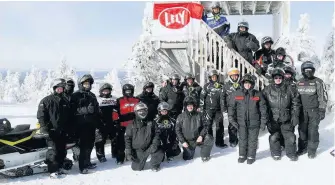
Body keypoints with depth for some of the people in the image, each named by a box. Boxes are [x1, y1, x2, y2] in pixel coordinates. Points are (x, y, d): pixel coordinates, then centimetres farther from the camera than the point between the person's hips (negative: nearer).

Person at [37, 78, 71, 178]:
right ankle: (53, 170, -6)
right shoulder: (46, 100, -1)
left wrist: (67, 129, 13)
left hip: (62, 132, 6)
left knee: (62, 150, 9)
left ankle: (59, 167, 21)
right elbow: (41, 115, -6)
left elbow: (69, 117, 20)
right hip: (51, 131, -5)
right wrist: (45, 128, -16)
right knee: (53, 150, -10)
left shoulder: (65, 101, 15)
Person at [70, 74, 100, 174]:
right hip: (81, 124, -6)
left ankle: (87, 162, 22)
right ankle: (82, 166, -6)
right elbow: (73, 109, -11)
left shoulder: (92, 95, 20)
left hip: (91, 124, 6)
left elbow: (97, 109, 24)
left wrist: (98, 122, 20)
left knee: (90, 143, 9)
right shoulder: (75, 95, 0)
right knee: (84, 144, -10)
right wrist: (85, 109, -21)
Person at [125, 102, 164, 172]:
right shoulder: (131, 125, -1)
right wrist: (128, 152, -6)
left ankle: (154, 164, 7)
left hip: (150, 147, 1)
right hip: (138, 150, 0)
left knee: (160, 154, -26)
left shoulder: (151, 123, 3)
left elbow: (156, 133, 2)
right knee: (136, 168, -5)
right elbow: (127, 138, 0)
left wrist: (154, 144, -14)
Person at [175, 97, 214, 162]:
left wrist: (201, 135, -14)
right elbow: (177, 130, 0)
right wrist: (183, 141, -8)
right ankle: (191, 149, 33)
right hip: (188, 141, 0)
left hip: (198, 138, 0)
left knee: (210, 139, -27)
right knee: (187, 158, -3)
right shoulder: (181, 117, -3)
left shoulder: (199, 115, -2)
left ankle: (204, 155, -2)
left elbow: (206, 125, 1)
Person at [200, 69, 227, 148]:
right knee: (208, 125, 4)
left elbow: (224, 97, 15)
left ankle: (220, 142, 8)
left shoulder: (221, 85, 7)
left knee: (220, 125, 1)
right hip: (209, 108, -2)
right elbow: (202, 96, 1)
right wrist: (201, 107, -2)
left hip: (218, 109, 2)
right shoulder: (207, 86, 0)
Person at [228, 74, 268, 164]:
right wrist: (232, 119, -1)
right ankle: (242, 155, 28)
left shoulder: (258, 94, -2)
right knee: (242, 140, 12)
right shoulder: (236, 94, -2)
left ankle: (251, 156, 25)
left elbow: (263, 108, 1)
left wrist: (263, 122, -2)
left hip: (254, 122, -1)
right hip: (241, 122, 1)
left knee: (252, 140, 10)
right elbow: (231, 107, 4)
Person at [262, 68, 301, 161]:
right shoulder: (267, 90, 1)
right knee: (274, 137, 5)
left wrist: (295, 116, -1)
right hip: (273, 119, 0)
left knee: (290, 137, 4)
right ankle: (276, 153, 25)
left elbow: (296, 103, 5)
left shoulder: (290, 89, 1)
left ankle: (291, 153, 24)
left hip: (286, 119, 0)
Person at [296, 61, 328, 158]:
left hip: (314, 110, -3)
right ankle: (302, 148, 20)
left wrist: (322, 110, -8)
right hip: (302, 110, 4)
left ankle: (312, 150, 7)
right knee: (302, 129, 6)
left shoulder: (318, 82, -2)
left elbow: (323, 97, -3)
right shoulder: (299, 83, 9)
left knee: (313, 130, -3)